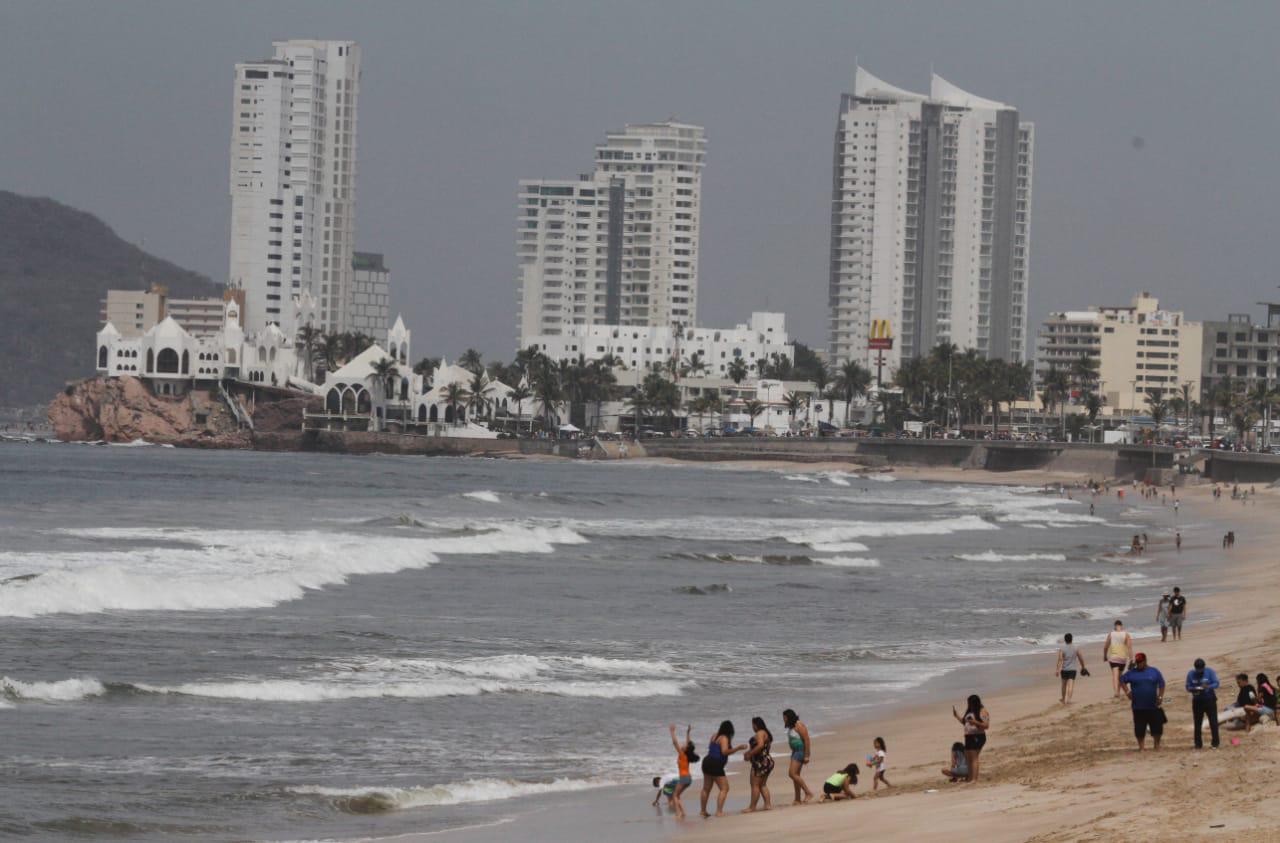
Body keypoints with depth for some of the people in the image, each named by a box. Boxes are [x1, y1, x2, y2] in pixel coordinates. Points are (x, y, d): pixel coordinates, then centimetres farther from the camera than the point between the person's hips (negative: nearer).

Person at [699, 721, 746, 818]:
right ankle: (719, 811, -17)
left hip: (707, 762, 9)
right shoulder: (724, 738, -12)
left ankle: (703, 811, 27)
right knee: (724, 789, -6)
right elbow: (725, 751, -25)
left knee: (706, 788, 19)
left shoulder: (715, 736, 12)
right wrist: (738, 748, -23)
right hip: (716, 765, -9)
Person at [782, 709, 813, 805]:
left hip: (801, 751, -10)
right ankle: (798, 800, 12)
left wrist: (806, 756, -22)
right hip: (795, 752, 10)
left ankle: (808, 792, -9)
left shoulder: (799, 726, -16)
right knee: (795, 775, 9)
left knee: (792, 773, -16)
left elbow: (806, 740, -20)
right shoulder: (791, 727, 12)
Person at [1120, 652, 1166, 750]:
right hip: (1138, 707, 0)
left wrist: (1160, 697, -5)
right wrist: (1127, 691, -4)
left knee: (1156, 727, 3)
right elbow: (1122, 680, 9)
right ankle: (1141, 746, 11)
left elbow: (1161, 684, 5)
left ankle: (1157, 745, 17)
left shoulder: (1154, 672, 3)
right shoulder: (1132, 673, 3)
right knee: (1139, 728, 2)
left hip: (1153, 706, 0)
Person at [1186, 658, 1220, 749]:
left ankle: (1215, 743, -1)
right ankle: (1198, 744, 9)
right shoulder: (1191, 673, 1)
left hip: (1210, 700, -2)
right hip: (1197, 701, 2)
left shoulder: (1210, 672, -4)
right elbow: (1188, 687, 1)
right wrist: (1193, 689, -21)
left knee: (1213, 722, -5)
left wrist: (1208, 687, -28)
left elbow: (1216, 683, -8)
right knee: (1197, 724, 3)